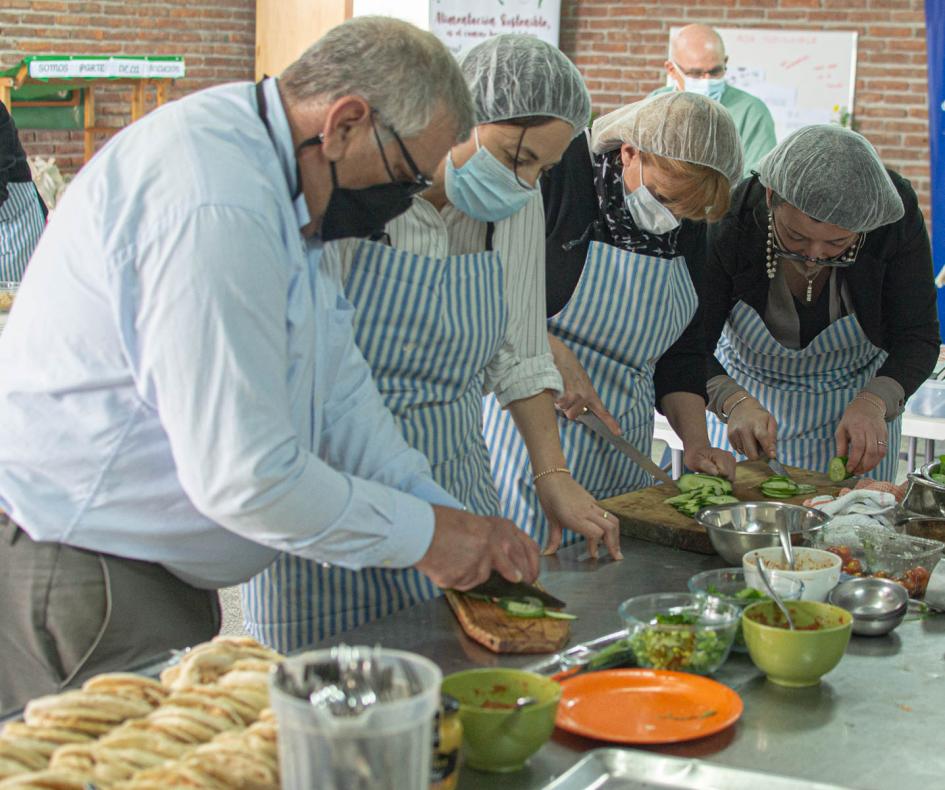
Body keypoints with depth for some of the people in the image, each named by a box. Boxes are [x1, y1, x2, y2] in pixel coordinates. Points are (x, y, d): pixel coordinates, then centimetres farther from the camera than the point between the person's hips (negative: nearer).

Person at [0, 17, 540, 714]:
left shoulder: (275, 185, 9)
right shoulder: (216, 207, -26)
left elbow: (338, 390, 11)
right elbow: (242, 478, -26)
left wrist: (456, 523, 2)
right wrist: (423, 534, -14)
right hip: (77, 572, -10)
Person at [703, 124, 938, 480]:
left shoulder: (897, 218, -25)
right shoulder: (729, 222, -28)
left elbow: (916, 337, -20)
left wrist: (873, 403, -39)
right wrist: (734, 402, -44)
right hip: (746, 394, 0)